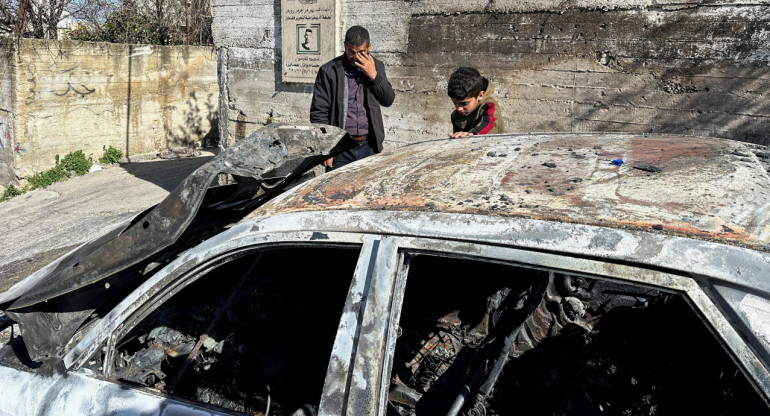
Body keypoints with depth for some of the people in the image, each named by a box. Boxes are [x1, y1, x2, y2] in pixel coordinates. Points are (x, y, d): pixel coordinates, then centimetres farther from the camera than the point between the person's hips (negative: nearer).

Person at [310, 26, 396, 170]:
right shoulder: (328, 71, -2)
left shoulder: (376, 66, 10)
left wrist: (373, 75, -8)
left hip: (369, 146, 3)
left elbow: (389, 100, 7)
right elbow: (318, 112, -3)